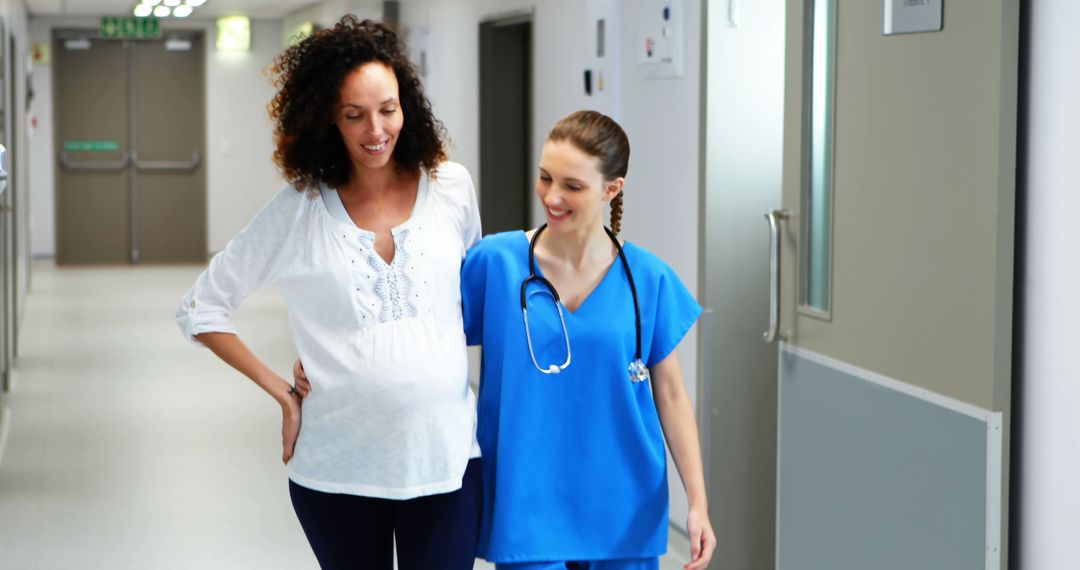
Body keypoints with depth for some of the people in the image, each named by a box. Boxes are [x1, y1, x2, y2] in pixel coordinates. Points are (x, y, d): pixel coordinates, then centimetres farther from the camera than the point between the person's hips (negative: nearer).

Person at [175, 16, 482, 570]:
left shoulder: (450, 187, 1)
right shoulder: (299, 209, -3)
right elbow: (200, 309, 3)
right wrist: (282, 393, -2)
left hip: (445, 456, 1)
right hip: (338, 465, 0)